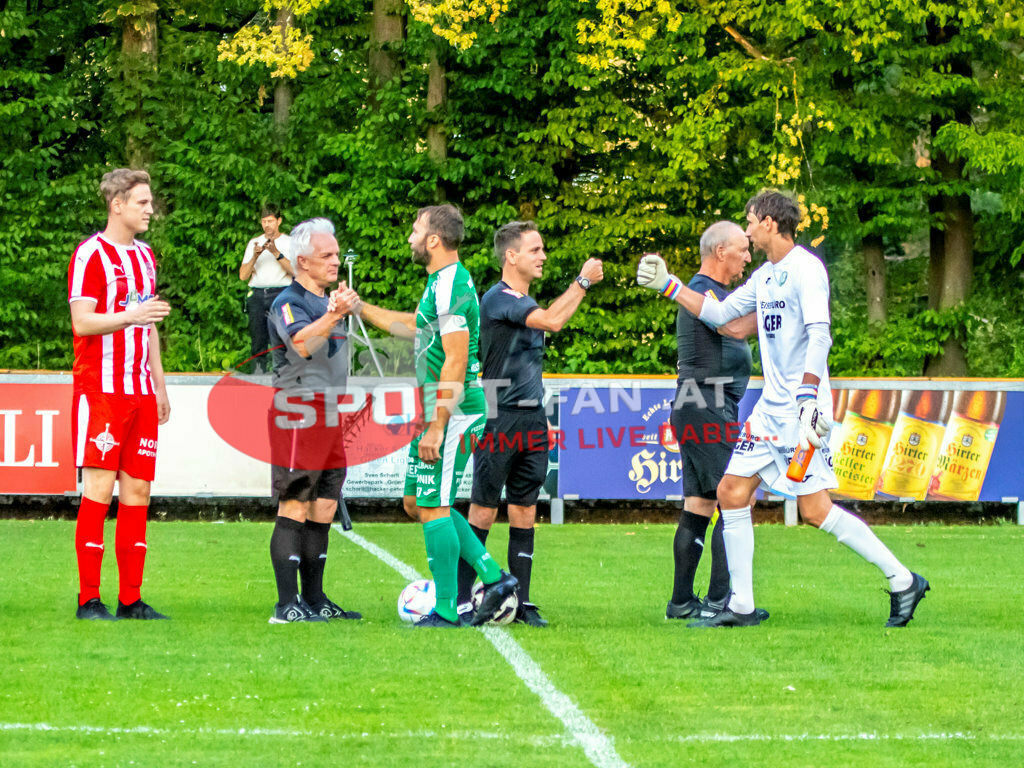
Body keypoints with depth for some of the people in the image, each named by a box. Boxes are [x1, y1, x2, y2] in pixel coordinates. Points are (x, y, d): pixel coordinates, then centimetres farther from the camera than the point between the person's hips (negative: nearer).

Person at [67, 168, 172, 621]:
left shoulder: (144, 256, 17)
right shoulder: (91, 255, -7)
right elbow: (82, 321, -15)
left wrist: (159, 385, 22)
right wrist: (130, 316, -30)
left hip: (140, 392, 7)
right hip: (100, 390, -7)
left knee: (137, 492, 4)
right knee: (99, 490, -8)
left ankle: (131, 600, 7)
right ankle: (89, 599, -5)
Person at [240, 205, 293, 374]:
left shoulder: (289, 242, 11)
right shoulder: (254, 243, 20)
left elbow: (294, 270, -3)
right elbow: (243, 275, 12)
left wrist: (277, 253, -11)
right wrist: (255, 256, -3)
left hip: (280, 293, -3)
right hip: (257, 294, 3)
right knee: (257, 339, -3)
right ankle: (258, 372, -3)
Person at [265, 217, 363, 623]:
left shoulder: (328, 301, 20)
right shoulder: (288, 302, -9)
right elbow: (302, 344, -29)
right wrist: (334, 316, -42)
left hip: (329, 414, 9)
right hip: (298, 414, -9)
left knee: (323, 509, 10)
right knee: (294, 509, -10)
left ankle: (314, 598, 16)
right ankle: (287, 605, -13)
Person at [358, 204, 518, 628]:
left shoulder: (451, 286, -18)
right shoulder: (442, 281, 14)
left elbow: (455, 363, -22)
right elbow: (415, 327, 33)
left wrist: (436, 428, -23)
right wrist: (360, 308, 36)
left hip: (451, 413, -10)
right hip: (438, 410, 10)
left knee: (433, 506, -7)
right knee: (416, 503, 14)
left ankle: (446, 612, -3)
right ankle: (493, 577, 14)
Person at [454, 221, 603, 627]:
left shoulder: (528, 303, 17)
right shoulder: (497, 299, -12)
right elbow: (552, 321, -25)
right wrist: (583, 281, -17)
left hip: (532, 418, 8)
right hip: (499, 420, -8)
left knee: (525, 510, 6)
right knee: (484, 510, -5)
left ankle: (521, 602, 9)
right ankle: (462, 600, -1)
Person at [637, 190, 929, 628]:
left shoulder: (805, 270, -12)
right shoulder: (765, 275, 16)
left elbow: (819, 337, -21)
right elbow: (719, 313, 26)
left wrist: (808, 399, -29)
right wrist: (668, 285, 23)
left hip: (801, 410, -9)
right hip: (771, 407, 9)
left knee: (815, 510, -12)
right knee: (731, 493, 4)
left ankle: (902, 581, -4)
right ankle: (741, 607, 9)